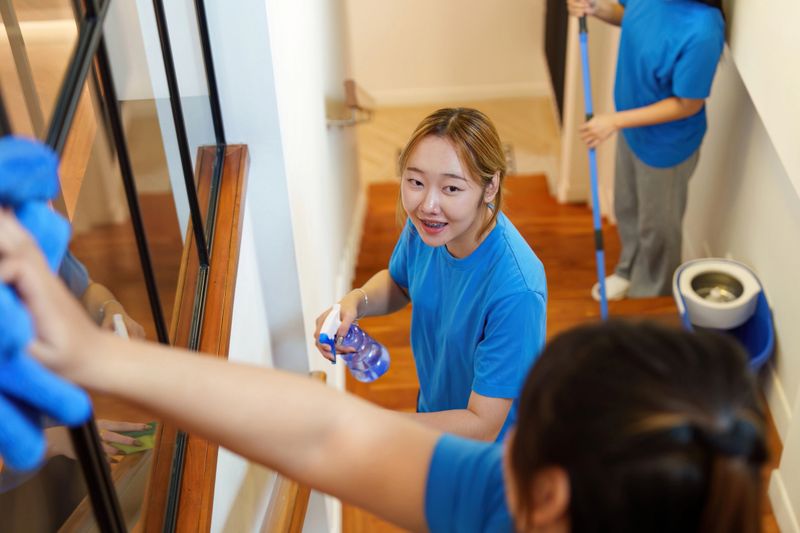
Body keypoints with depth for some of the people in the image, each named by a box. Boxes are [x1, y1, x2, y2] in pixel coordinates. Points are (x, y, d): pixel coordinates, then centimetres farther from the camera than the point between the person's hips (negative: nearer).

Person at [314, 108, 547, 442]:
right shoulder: (425, 224, -17)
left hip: (489, 457, -5)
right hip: (435, 413, 6)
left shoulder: (516, 291, -37)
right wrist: (355, 301, -16)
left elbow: (482, 426, -30)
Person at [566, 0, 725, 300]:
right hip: (633, 129, 7)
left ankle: (650, 299, 44)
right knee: (627, 209, 28)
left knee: (657, 227, 18)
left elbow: (688, 105, -26)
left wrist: (615, 121, -25)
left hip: (665, 145, -7)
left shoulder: (703, 30, -37)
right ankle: (629, 271, 56)